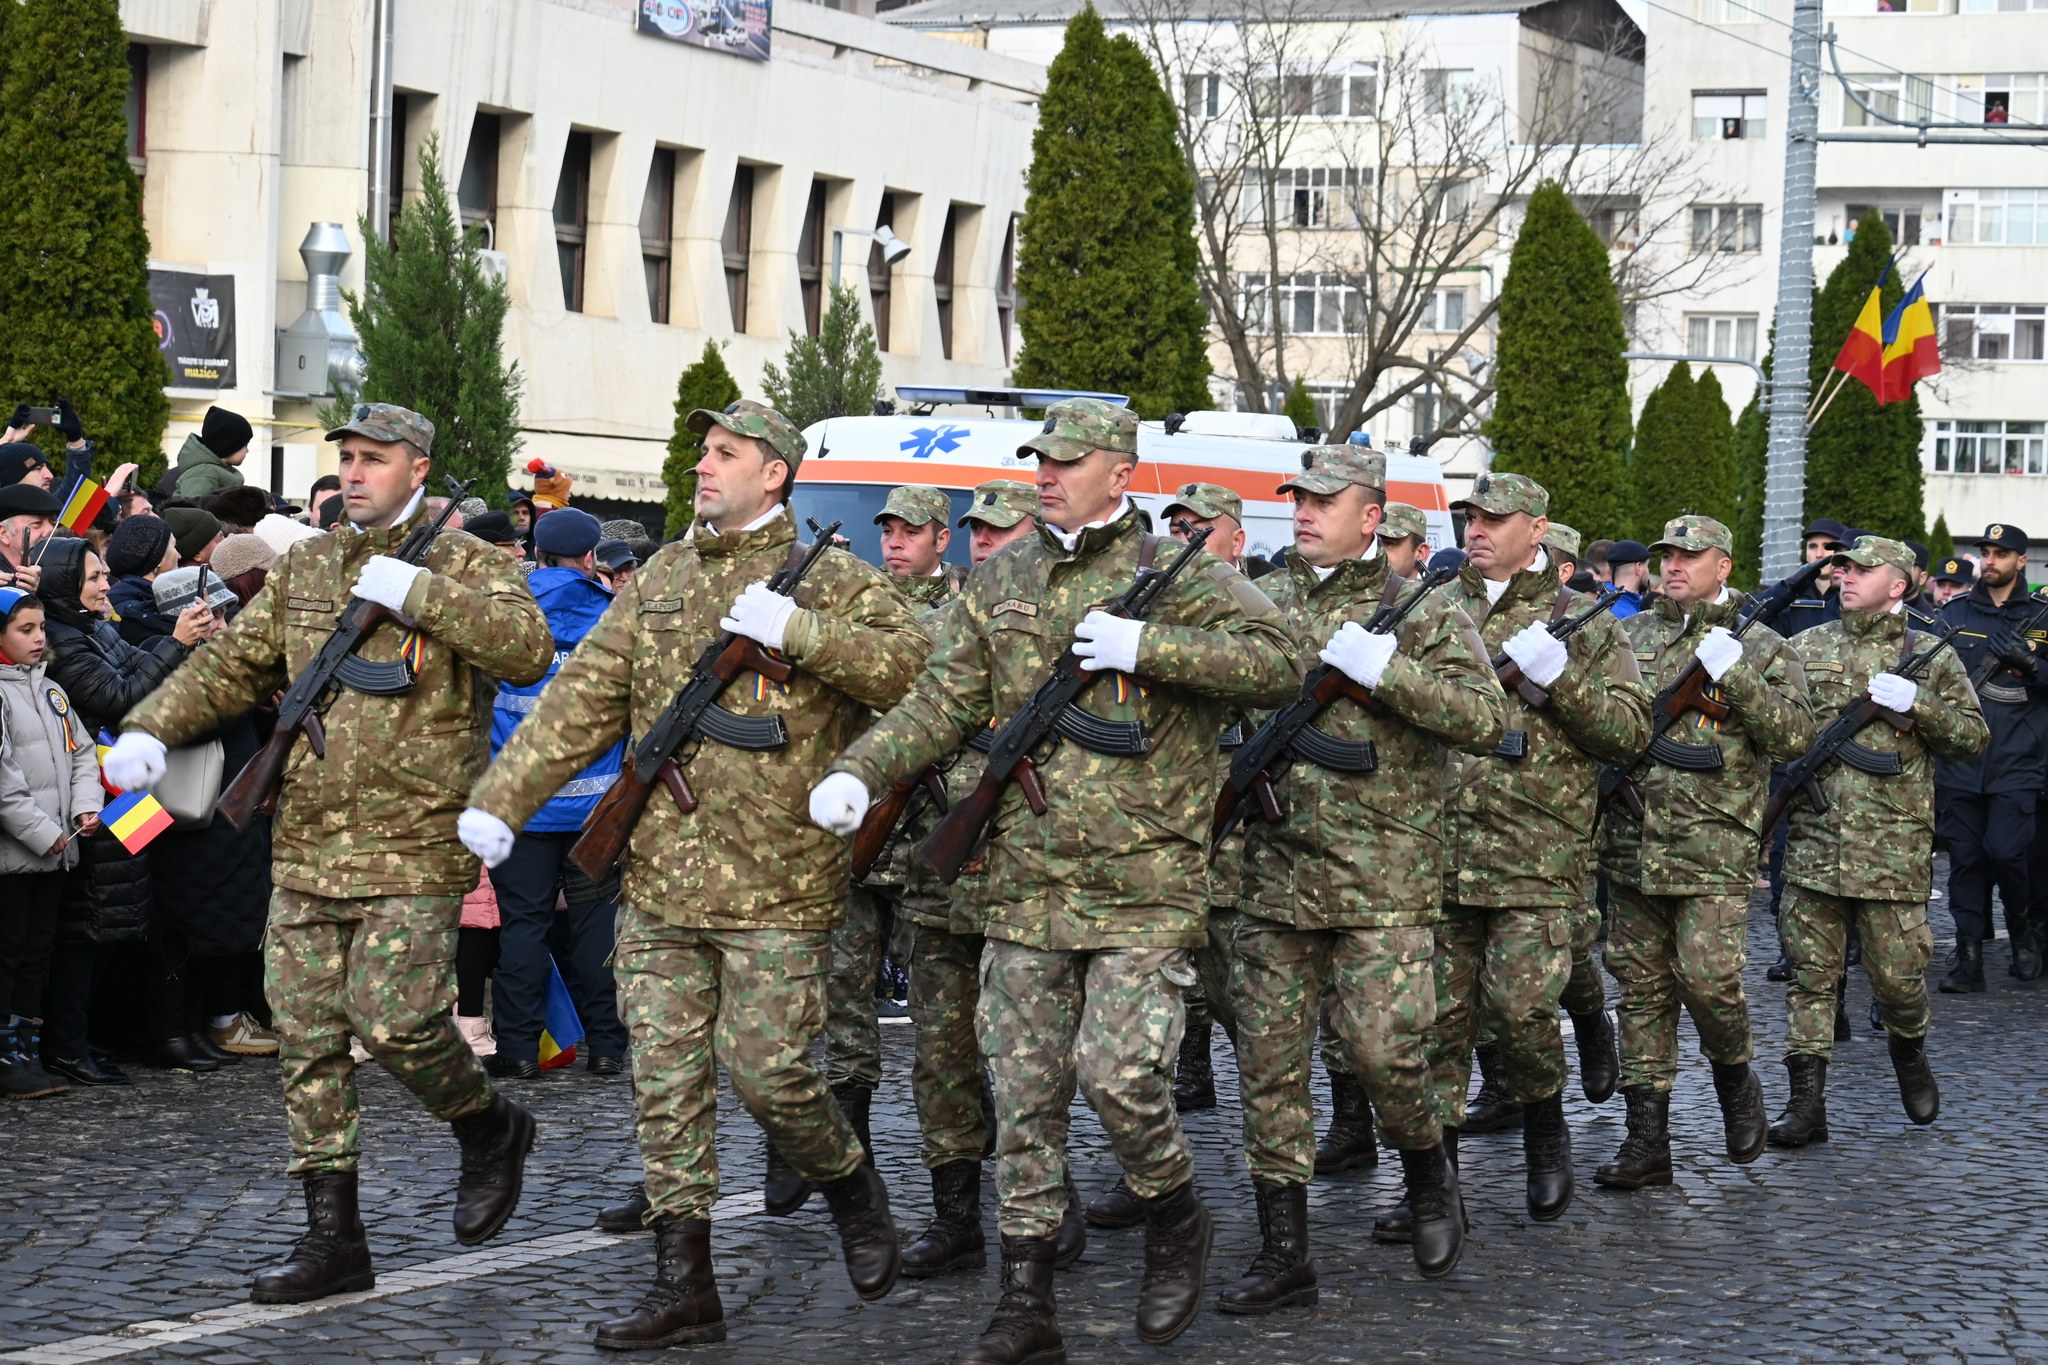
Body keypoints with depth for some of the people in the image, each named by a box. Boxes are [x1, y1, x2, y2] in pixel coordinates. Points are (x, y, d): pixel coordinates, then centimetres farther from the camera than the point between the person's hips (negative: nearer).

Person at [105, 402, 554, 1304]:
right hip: (306, 849, 6)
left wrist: (410, 589, -19)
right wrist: (149, 728, 4)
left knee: (394, 1020, -15)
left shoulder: (465, 564, -2)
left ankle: (488, 1128, 15)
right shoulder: (304, 569, 14)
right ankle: (333, 1237, 11)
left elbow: (527, 650, -19)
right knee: (307, 1040, 4)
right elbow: (230, 665, 19)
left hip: (413, 852, -6)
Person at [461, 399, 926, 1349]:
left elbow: (914, 666, -14)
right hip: (660, 880, 5)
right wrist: (499, 801, 2)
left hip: (776, 884, -5)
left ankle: (851, 1187, 25)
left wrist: (797, 630, -21)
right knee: (666, 1083, 4)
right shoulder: (661, 578, 13)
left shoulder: (827, 578, -1)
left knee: (765, 1070, -5)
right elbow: (584, 699, 10)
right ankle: (683, 1288, 11)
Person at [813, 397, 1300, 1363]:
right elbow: (945, 701, 10)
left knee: (1119, 1073, -14)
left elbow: (1277, 665, -13)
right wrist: (859, 773, -5)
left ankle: (1177, 1222, 16)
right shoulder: (1002, 580, 11)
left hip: (1144, 885, -4)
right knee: (1023, 1095, 5)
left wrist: (1141, 646, -19)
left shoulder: (1178, 577, -2)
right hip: (1028, 884, 5)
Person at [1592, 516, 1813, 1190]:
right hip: (1632, 845, 4)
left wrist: (1735, 675, -18)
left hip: (1713, 849, -4)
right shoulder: (1631, 634, 13)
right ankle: (1647, 1140, 10)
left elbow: (1794, 737, -7)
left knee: (1707, 976, -13)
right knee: (1642, 987, 5)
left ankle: (1735, 1081, 18)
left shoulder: (1763, 648, 3)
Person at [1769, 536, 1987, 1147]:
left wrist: (1917, 702, -11)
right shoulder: (1806, 648, 12)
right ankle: (1806, 1103, 2)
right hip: (1814, 838, 2)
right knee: (1810, 972, 0)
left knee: (1896, 974, 3)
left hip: (1893, 843, -2)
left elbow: (1972, 735, 3)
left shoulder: (1931, 655, 7)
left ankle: (1909, 1050, 34)